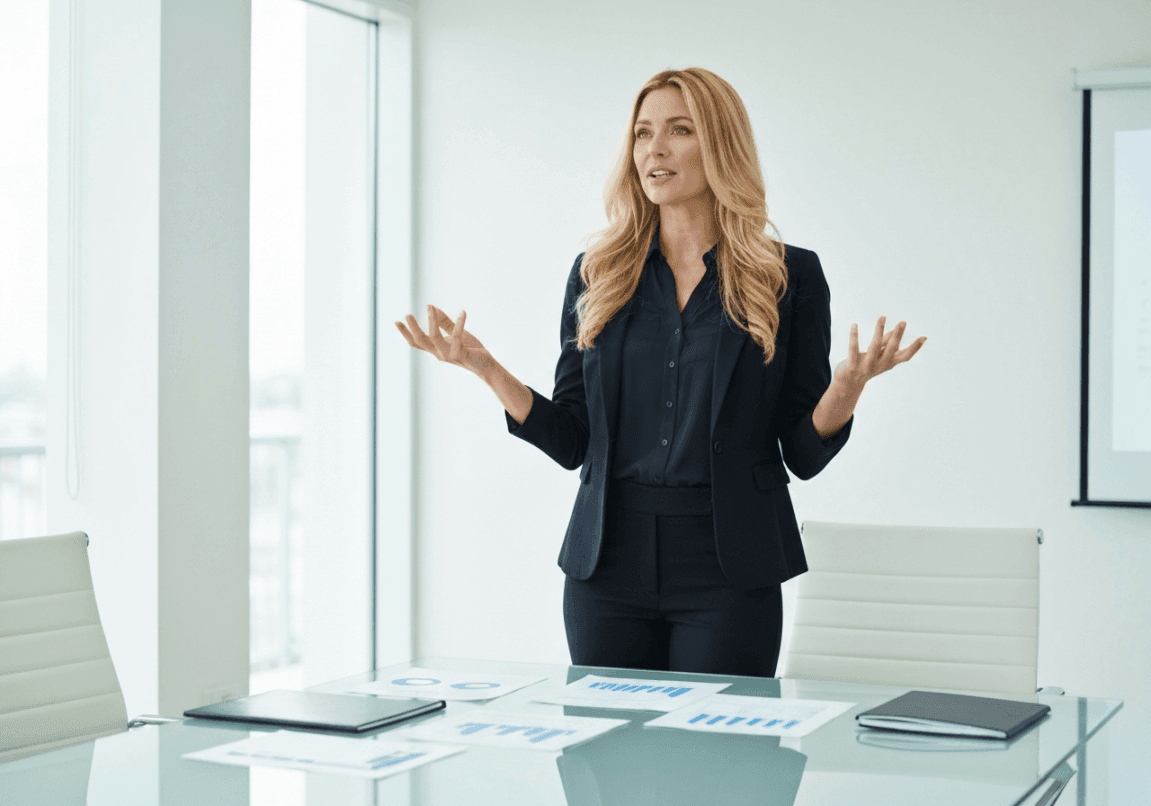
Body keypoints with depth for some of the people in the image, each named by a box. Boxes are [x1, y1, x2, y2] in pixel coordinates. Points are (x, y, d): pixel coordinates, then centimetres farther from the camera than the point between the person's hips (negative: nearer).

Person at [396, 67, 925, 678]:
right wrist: (485, 368, -6)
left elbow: (805, 454, 1)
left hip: (727, 569, -2)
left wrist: (849, 385, -18)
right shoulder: (596, 273, 8)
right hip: (609, 561, 2)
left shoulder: (789, 276, 2)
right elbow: (572, 441, 6)